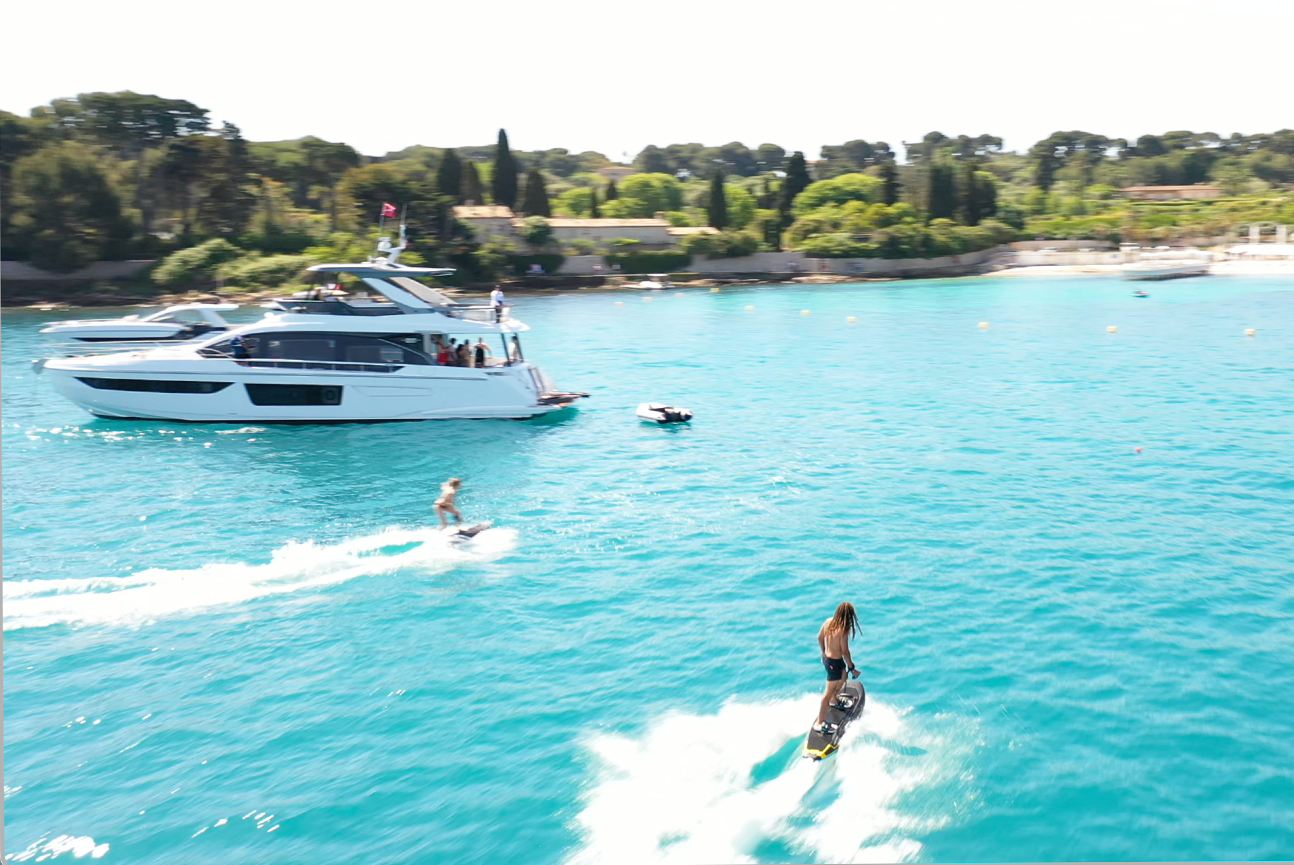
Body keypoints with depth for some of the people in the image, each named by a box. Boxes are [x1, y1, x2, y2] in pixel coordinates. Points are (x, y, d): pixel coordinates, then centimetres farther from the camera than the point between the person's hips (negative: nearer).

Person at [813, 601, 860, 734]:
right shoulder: (843, 629, -27)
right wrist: (852, 668, -12)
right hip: (835, 662, -8)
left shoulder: (828, 622, -4)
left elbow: (819, 637, 8)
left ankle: (834, 700, 58)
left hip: (826, 657, 8)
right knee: (829, 692, 1)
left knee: (843, 677, 35)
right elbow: (845, 651, -23)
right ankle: (819, 723, 6)